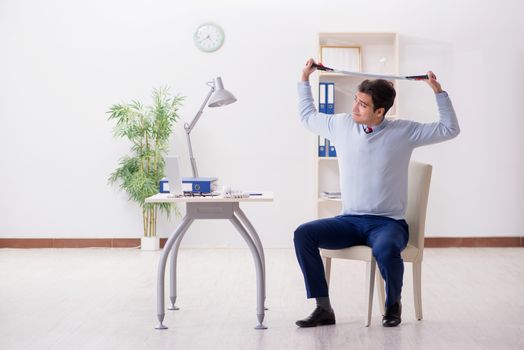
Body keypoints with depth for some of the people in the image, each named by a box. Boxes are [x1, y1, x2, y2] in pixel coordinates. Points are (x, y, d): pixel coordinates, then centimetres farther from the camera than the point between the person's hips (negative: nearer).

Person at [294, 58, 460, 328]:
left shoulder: (404, 132, -3)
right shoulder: (341, 125, 6)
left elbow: (450, 129, 2)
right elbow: (307, 116, 25)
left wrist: (438, 91, -3)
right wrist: (305, 79, 20)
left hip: (388, 222, -4)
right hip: (349, 221, 4)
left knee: (385, 250, -38)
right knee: (303, 234, -22)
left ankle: (393, 304, -4)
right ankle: (324, 309, -14)